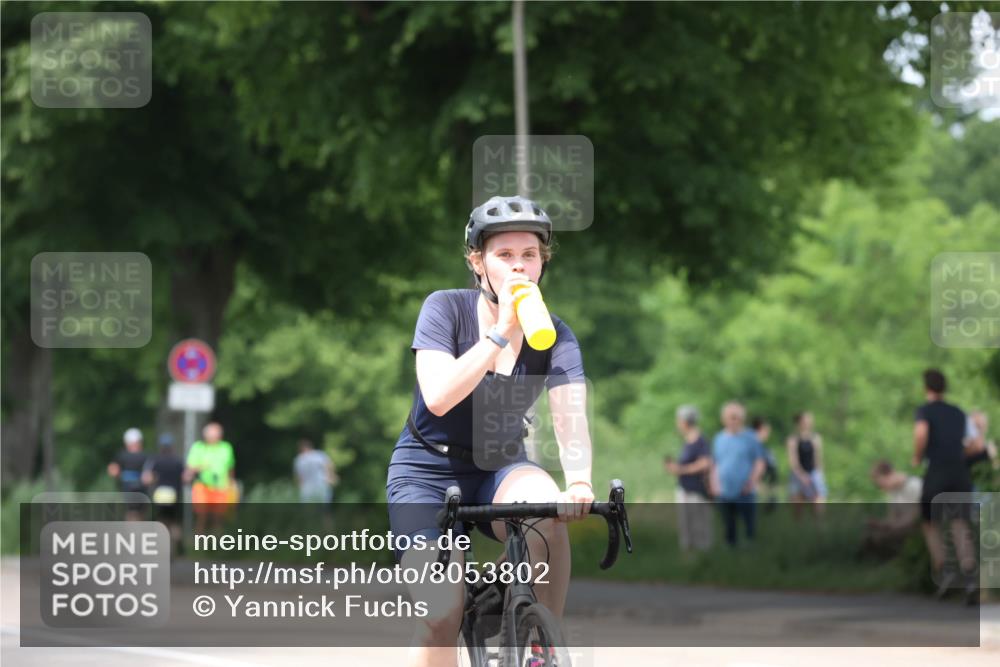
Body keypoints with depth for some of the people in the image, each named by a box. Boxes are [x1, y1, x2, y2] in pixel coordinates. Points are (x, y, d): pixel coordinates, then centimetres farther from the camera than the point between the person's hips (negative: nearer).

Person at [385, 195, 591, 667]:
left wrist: (579, 483, -42)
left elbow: (570, 416, -23)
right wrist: (502, 333, -32)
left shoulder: (554, 336, -8)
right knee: (442, 618, -20)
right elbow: (438, 397, -27)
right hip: (428, 469, -2)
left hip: (500, 471, 2)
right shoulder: (446, 309, -13)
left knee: (547, 506, -35)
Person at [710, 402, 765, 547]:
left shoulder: (750, 438, 0)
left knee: (750, 528, -3)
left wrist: (752, 482, -11)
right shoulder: (719, 438, 11)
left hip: (744, 494, -4)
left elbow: (760, 464, 1)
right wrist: (714, 484, 4)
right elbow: (715, 464, 17)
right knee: (729, 530, 8)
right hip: (724, 494, 4)